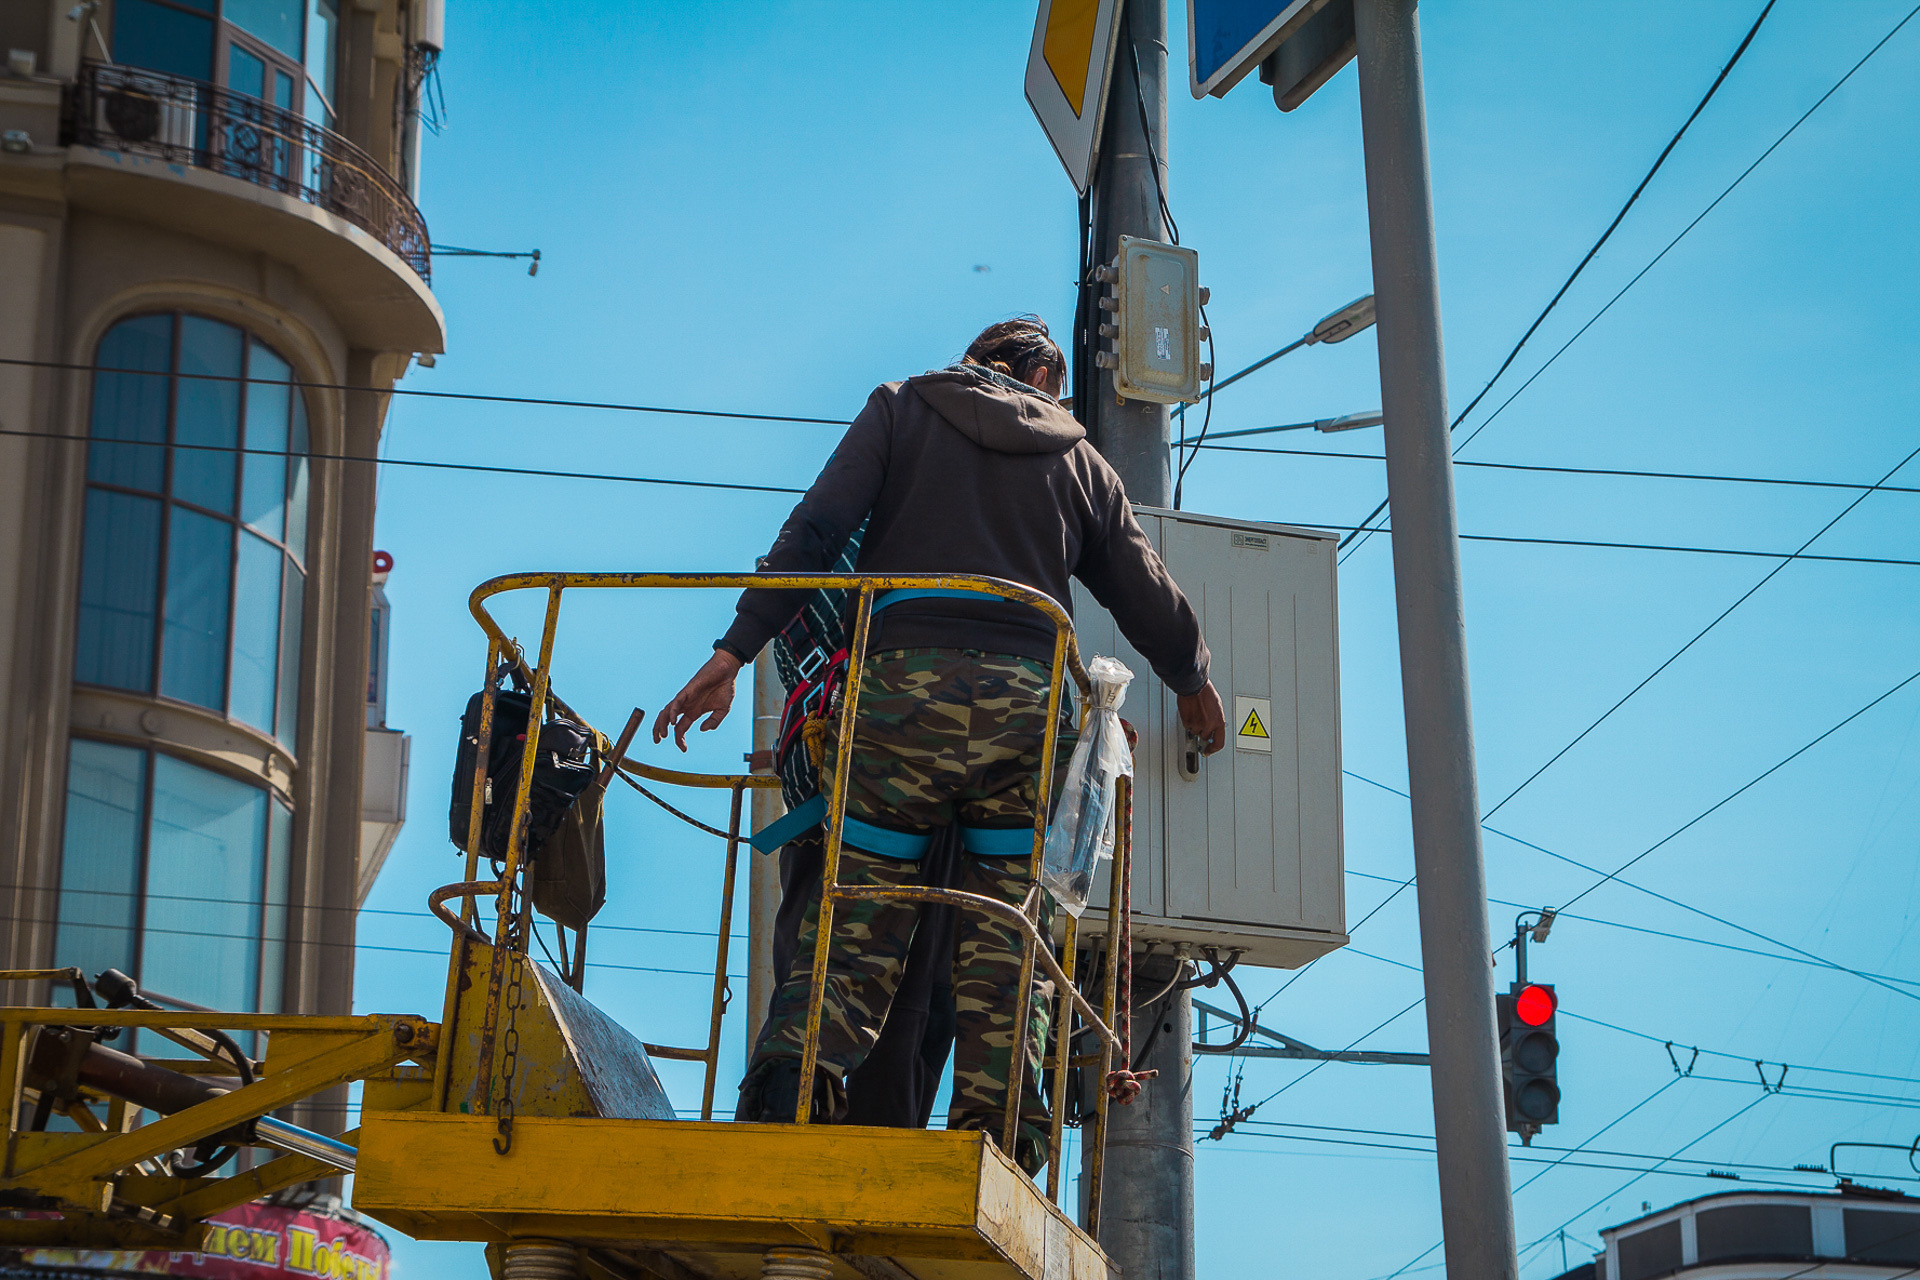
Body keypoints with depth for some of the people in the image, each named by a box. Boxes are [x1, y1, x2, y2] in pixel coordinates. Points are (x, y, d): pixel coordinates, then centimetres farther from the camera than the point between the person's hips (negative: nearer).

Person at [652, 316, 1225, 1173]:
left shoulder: (902, 408, 19)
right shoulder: (1077, 459, 24)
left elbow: (816, 528, 4)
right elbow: (1150, 598, 26)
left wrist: (734, 651, 1)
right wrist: (1194, 685, 46)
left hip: (903, 683, -1)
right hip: (1024, 701, 1)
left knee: (854, 916, -3)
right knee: (1006, 939, 3)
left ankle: (791, 1079, -25)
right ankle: (999, 1129, -10)